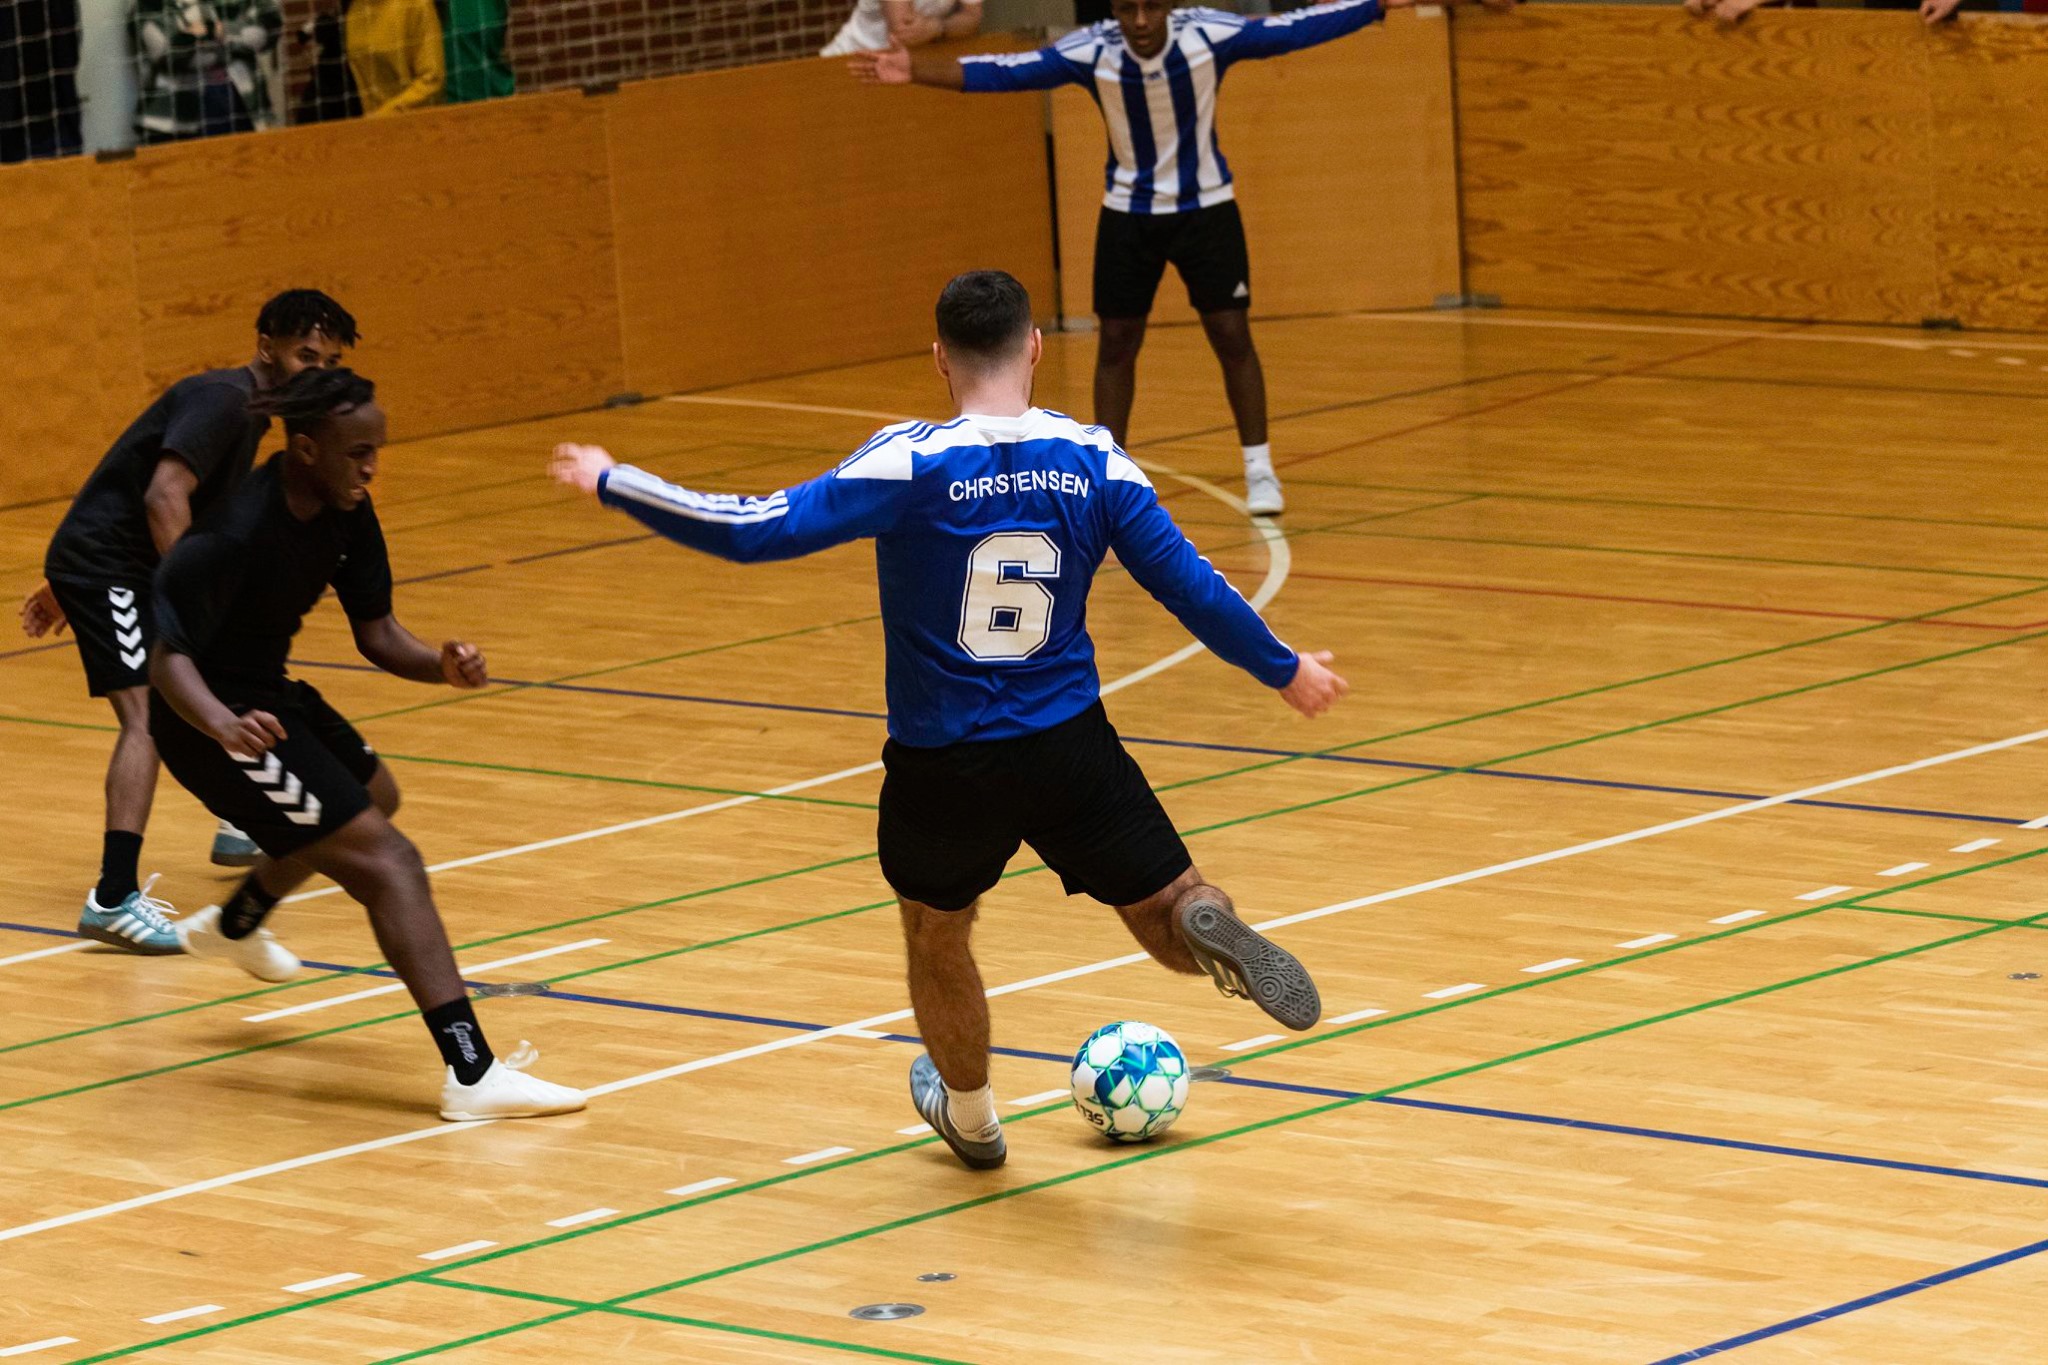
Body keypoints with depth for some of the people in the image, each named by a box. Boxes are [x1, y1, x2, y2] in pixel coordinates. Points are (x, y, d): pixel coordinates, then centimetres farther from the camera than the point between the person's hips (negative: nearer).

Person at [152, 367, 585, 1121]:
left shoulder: (345, 515, -4)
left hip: (267, 694, 10)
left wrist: (440, 665, -20)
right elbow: (167, 655, -31)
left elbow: (375, 633, 1)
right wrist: (225, 726, -50)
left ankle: (235, 924, 63)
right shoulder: (238, 532, -29)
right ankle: (471, 1074, -25)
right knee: (386, 861, -18)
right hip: (212, 719, -10)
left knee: (373, 798, 36)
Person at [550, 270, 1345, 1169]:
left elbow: (758, 531, -18)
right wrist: (1284, 670, 15)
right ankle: (1209, 931, -27)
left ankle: (971, 1120, 41)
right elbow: (1187, 582, 0)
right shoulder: (1091, 461, -5)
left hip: (943, 768, -1)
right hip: (1069, 749, 1)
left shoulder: (911, 465, -14)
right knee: (1168, 912, 9)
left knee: (936, 939, 24)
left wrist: (613, 484, -7)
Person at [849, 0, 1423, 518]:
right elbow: (1003, 72, -24)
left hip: (1206, 208, -1)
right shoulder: (1090, 51, -20)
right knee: (1116, 342, 3)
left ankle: (1259, 471, 8)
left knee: (1231, 334, -3)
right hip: (1129, 214, 1)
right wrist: (917, 70, -34)